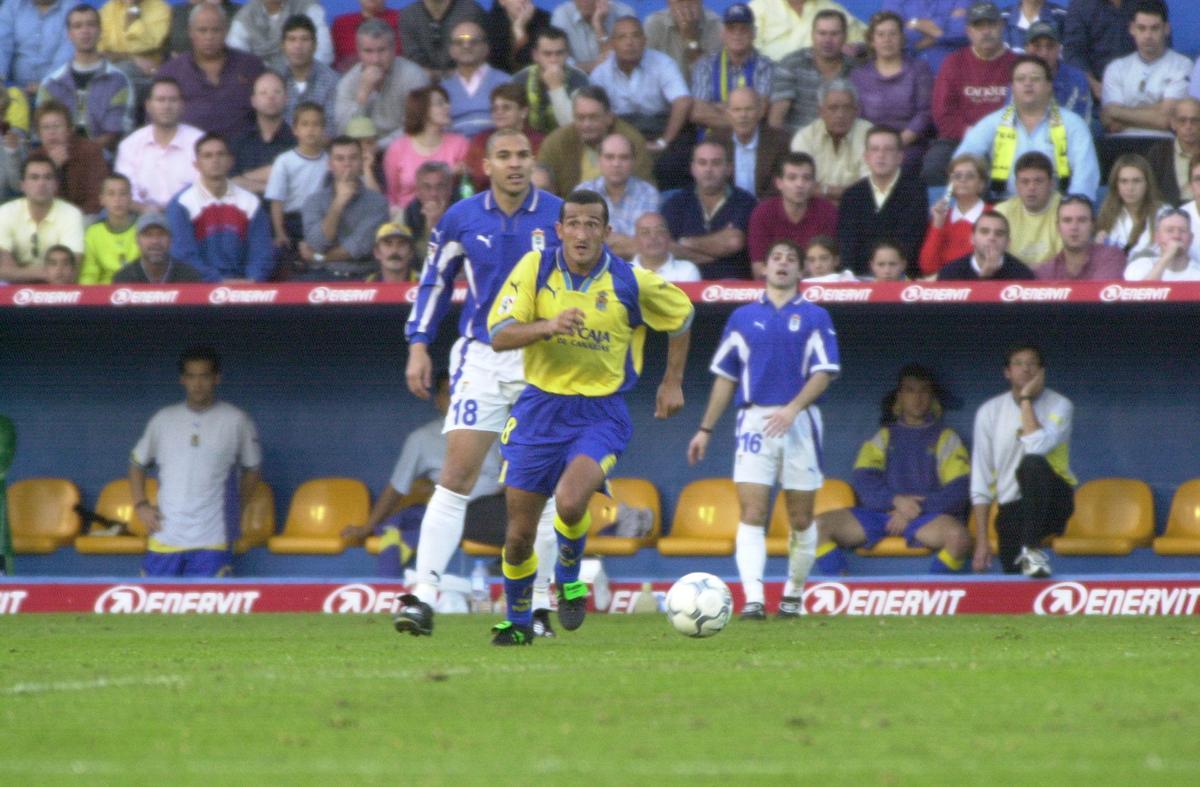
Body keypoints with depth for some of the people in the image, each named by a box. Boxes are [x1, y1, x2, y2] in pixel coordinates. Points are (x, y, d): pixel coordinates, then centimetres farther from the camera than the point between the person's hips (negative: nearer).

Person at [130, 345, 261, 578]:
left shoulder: (235, 421, 3)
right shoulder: (164, 420, 10)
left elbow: (252, 469, 15)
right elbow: (137, 463, 21)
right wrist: (141, 505, 9)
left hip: (210, 541, -3)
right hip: (164, 540, 3)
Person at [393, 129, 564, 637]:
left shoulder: (558, 216, -2)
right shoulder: (462, 219, 2)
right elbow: (434, 280, 13)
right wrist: (419, 343, 6)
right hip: (481, 358, 0)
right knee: (457, 474, -10)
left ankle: (536, 601, 14)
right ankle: (423, 595, -14)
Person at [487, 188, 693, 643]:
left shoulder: (632, 283, -10)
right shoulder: (535, 269, -8)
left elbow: (681, 316, 10)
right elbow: (499, 335, -14)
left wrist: (672, 381, 13)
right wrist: (549, 326, -31)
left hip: (601, 414, -2)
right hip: (540, 408, 2)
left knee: (570, 502, -28)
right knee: (520, 533, 4)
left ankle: (569, 579, 4)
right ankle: (518, 620, 30)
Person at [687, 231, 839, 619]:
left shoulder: (814, 317, 6)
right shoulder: (743, 317, 12)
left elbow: (824, 372, -3)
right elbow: (725, 376, 15)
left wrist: (792, 409, -18)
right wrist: (706, 429, 11)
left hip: (798, 423, -1)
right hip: (754, 420, 1)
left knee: (801, 518, 4)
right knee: (751, 514, -12)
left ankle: (793, 594, 20)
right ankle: (753, 598, -20)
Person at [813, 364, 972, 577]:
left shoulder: (945, 438, 15)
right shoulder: (884, 437, 21)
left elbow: (959, 489, 2)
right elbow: (862, 480, 6)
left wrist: (916, 511, -9)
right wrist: (896, 500, -12)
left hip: (928, 516, -2)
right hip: (880, 511, 2)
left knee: (958, 536, -37)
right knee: (819, 525, -22)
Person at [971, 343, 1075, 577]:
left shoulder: (1059, 406, -4)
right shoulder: (990, 412, 2)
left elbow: (1038, 447, -25)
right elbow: (981, 481, 2)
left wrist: (1026, 399, -15)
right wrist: (981, 541, -3)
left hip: (1052, 500, -2)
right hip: (1011, 510, 2)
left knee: (1032, 465, -35)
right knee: (1014, 580, -23)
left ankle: (1031, 550, -35)